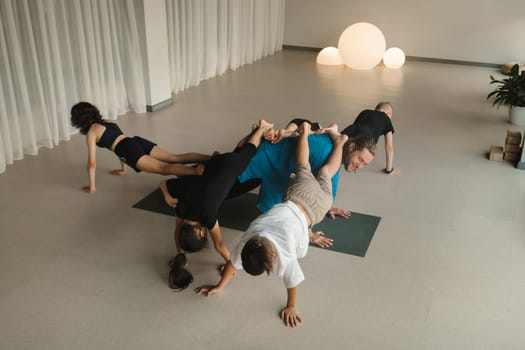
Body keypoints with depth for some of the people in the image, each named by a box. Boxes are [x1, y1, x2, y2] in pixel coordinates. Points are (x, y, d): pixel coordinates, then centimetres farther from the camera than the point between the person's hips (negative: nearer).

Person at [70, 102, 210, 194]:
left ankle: (198, 171, -44)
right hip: (138, 142, 7)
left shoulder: (91, 132, 6)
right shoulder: (107, 122, 29)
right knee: (175, 158, -2)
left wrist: (92, 187, 12)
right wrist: (123, 169, 47)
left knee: (163, 168, -22)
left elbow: (92, 162, 3)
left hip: (131, 151, -7)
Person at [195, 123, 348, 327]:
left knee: (324, 173, 27)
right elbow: (234, 262, -15)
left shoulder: (285, 250, -40)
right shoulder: (250, 236, -28)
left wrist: (290, 307, -15)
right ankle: (305, 131, 52)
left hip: (314, 203, -3)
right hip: (295, 196, 3)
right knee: (304, 169, 33)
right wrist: (219, 286, -9)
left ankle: (338, 140, 48)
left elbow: (292, 279, -26)